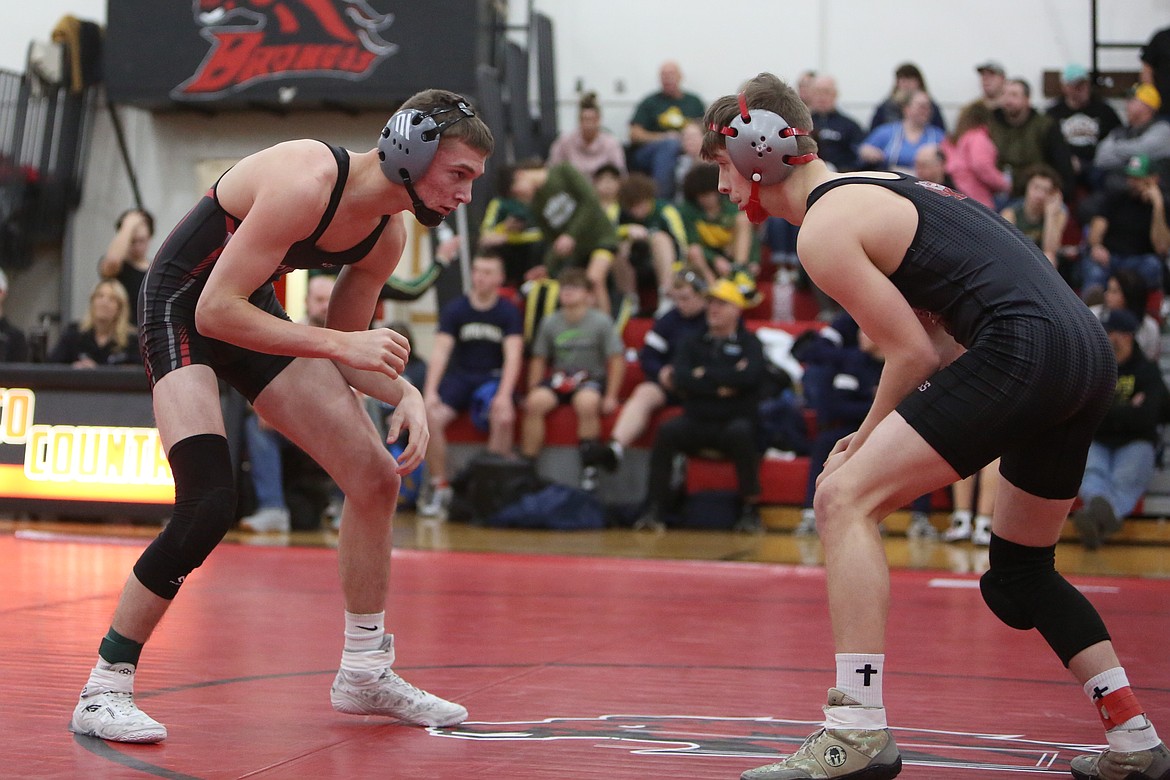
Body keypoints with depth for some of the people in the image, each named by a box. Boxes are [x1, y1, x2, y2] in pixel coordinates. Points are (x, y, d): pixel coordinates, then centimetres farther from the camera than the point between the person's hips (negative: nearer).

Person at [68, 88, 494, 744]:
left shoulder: (387, 235, -5)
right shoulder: (307, 183, -31)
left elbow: (348, 343, 6)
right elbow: (216, 311, -32)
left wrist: (406, 394, -13)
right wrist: (341, 346, -32)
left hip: (254, 313, 9)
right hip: (184, 311, -9)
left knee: (377, 477, 5)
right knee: (209, 505, -24)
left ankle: (366, 672, 20)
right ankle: (104, 690, -10)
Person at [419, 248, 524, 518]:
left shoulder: (509, 313, -2)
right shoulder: (454, 310, 1)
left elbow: (513, 356, -11)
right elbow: (440, 350, -8)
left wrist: (504, 395, -27)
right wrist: (430, 391, -22)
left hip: (493, 379, -2)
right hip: (459, 377, 2)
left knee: (503, 417, -34)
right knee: (430, 418, -26)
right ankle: (440, 487, -14)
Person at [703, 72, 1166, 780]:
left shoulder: (824, 229, -3)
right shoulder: (877, 187, 26)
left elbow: (915, 355, -5)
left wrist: (863, 445, 9)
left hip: (1022, 347, -10)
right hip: (1093, 355, 10)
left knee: (845, 500, -9)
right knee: (1020, 575, 23)